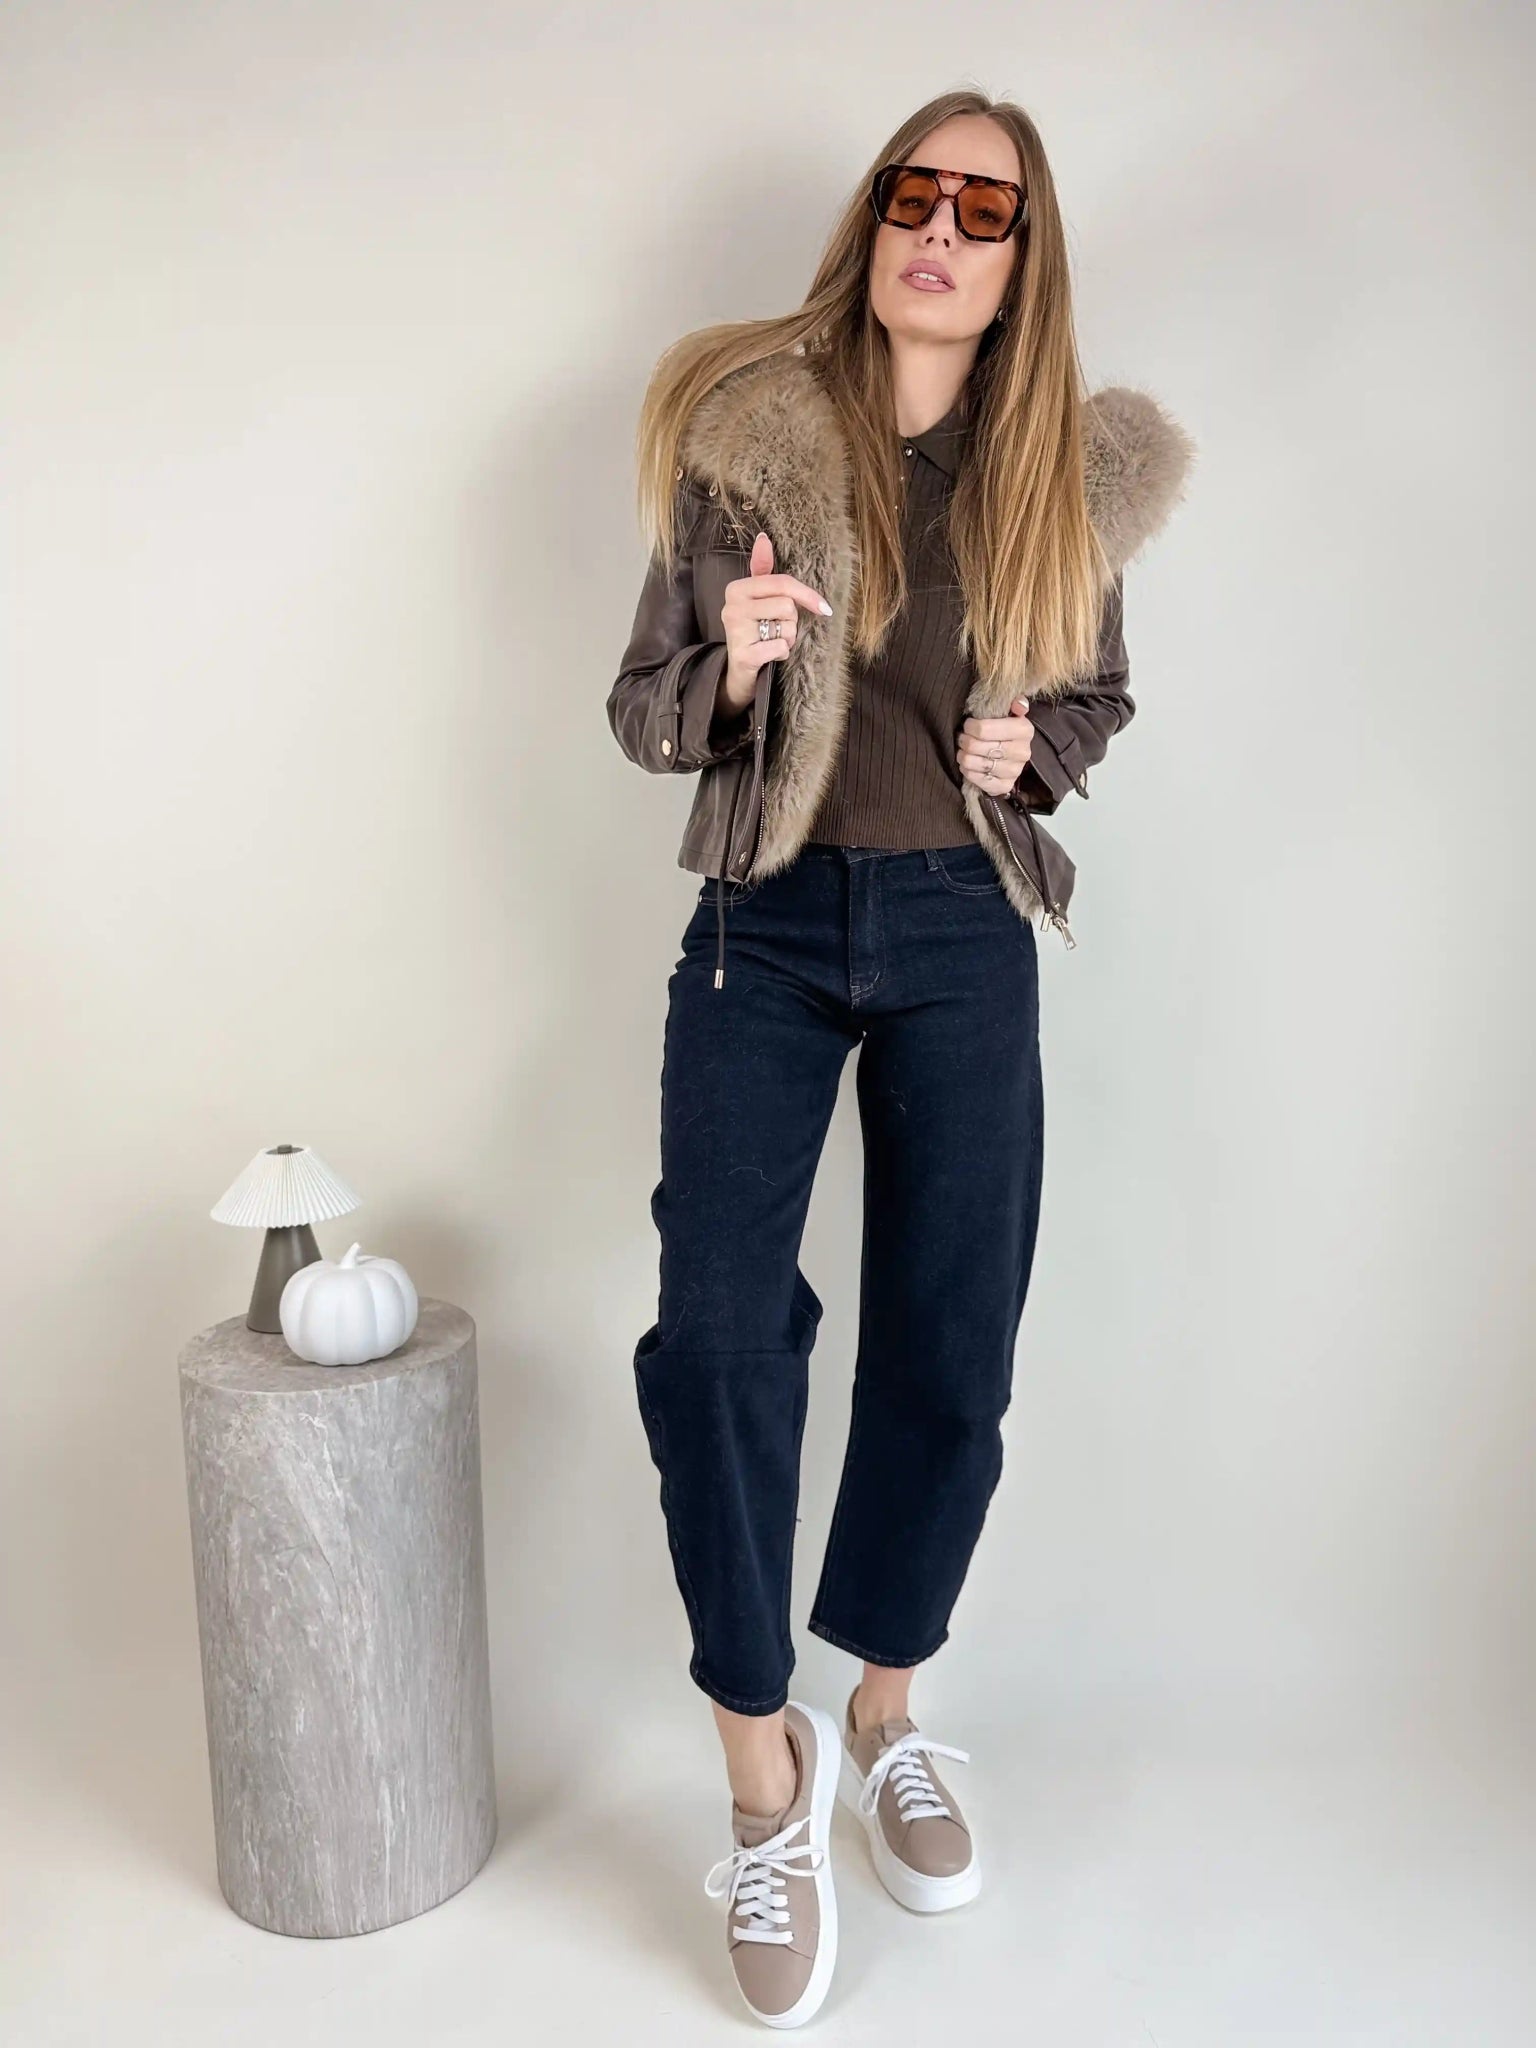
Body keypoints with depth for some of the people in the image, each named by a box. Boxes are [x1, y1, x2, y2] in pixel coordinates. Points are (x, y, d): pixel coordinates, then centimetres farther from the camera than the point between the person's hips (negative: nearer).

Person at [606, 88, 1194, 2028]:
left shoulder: (1076, 470, 4)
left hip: (965, 937, 2)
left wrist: (1033, 746, -5)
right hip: (767, 924, -1)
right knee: (716, 1326, -11)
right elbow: (646, 713, 2)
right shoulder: (748, 435, 0)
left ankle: (886, 1710, 29)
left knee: (951, 1347, 4)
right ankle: (765, 1759, 11)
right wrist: (733, 663, -19)